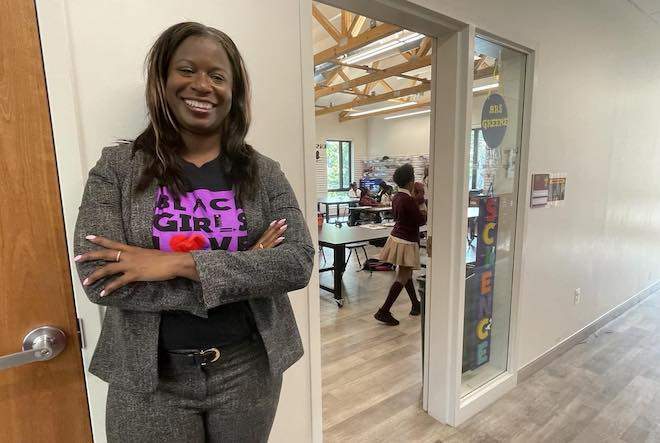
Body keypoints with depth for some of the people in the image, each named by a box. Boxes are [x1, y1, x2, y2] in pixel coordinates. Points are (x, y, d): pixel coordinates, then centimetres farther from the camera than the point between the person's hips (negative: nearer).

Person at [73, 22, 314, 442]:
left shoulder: (263, 172, -4)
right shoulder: (117, 167, -6)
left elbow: (298, 262, -15)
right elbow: (98, 279, -16)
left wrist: (179, 263, -23)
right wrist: (243, 269, -20)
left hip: (248, 370, 2)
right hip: (150, 378, -1)